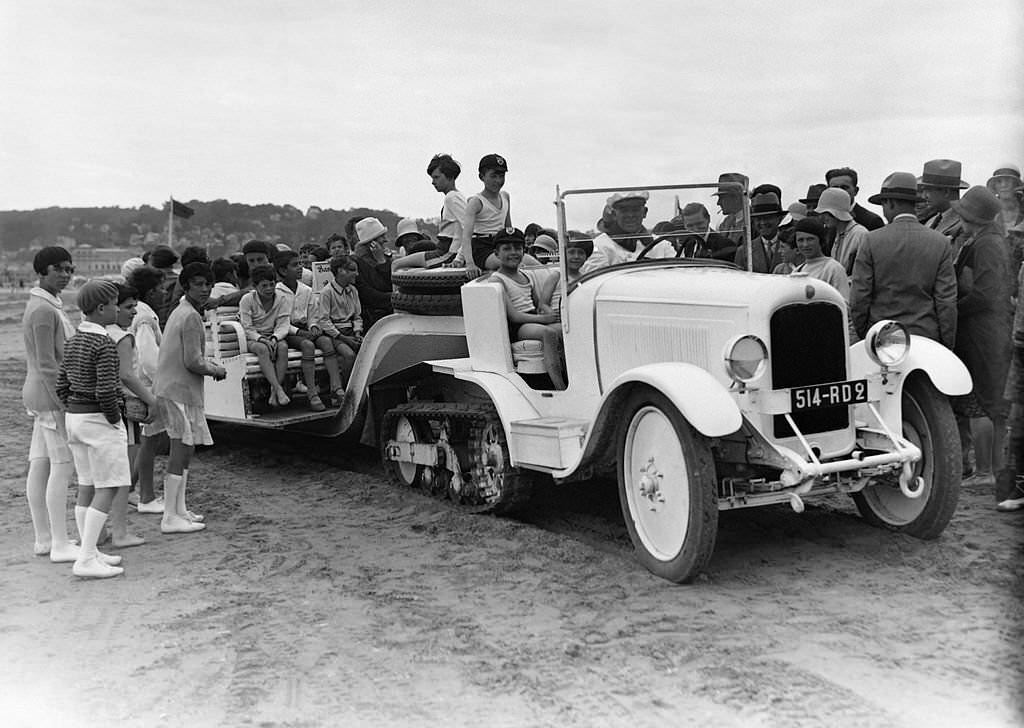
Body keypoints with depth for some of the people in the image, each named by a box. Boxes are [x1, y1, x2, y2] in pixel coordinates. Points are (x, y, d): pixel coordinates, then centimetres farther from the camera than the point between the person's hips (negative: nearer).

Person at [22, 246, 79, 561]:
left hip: (39, 395, 10)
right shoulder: (44, 310, -17)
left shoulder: (43, 305, 15)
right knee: (63, 468, -7)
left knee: (39, 466, 11)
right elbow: (46, 364, -21)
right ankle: (60, 545, -4)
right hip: (52, 397, -10)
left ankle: (43, 539, 18)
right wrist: (64, 405, -21)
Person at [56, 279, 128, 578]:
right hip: (99, 420, -9)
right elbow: (105, 391, -24)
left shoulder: (72, 341, 9)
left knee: (86, 487, 13)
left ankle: (90, 552, 19)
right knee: (107, 489, -4)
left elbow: (62, 387, 12)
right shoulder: (104, 344, -18)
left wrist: (75, 413, 16)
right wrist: (115, 419, -11)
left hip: (74, 417, 9)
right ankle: (86, 560, -7)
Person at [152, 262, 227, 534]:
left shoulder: (180, 312, 17)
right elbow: (193, 362, -19)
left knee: (183, 451, 15)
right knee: (181, 451, -7)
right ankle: (170, 518, -5)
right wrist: (216, 370, -2)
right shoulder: (191, 317, -15)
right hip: (180, 391, -10)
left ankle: (179, 510, 22)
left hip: (170, 388, 10)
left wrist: (209, 364, 13)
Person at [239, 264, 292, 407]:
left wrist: (274, 338, -28)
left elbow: (283, 326, -7)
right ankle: (278, 389, -41)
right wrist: (261, 339, -30)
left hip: (274, 337, 2)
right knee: (263, 349, -36)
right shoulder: (247, 300, -8)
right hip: (252, 338, -2)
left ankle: (274, 391, -30)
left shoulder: (283, 299, -2)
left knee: (283, 347, -32)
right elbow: (247, 329, -11)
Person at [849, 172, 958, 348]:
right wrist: (947, 347, 6)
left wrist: (863, 335, 9)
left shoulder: (872, 241, -4)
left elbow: (858, 297, -3)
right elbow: (947, 302, 0)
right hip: (927, 336, 2)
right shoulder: (940, 243, 0)